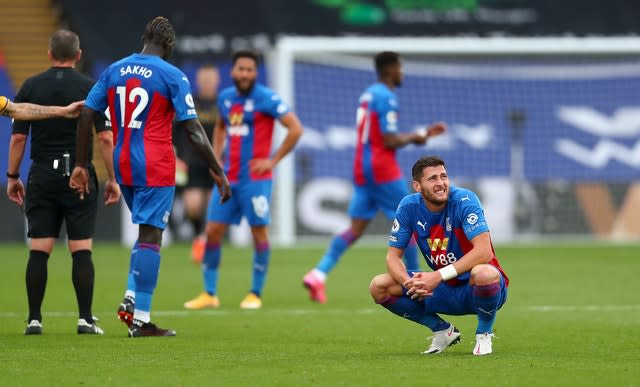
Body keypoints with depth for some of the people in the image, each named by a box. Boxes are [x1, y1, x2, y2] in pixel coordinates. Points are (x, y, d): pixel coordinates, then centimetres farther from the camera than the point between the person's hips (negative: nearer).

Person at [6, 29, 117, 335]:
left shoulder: (30, 87, 2)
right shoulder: (91, 89, -2)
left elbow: (18, 138, 1)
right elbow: (104, 138, -6)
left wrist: (12, 177, 10)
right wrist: (112, 180, 1)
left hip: (42, 176, 1)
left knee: (38, 252, 3)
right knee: (81, 252, 1)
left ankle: (34, 320, 1)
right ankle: (85, 319, -3)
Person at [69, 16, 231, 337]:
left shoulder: (113, 71, 8)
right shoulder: (172, 76, -7)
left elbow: (86, 115, 5)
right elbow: (193, 131, -9)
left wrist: (81, 165, 10)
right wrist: (218, 172, -4)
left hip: (123, 166, 6)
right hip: (156, 167, -6)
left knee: (148, 232, 20)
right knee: (150, 237, -4)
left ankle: (131, 299, 4)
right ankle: (140, 319, -7)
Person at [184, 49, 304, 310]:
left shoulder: (266, 99, -9)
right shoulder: (225, 98, 10)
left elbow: (295, 129, -12)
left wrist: (273, 160, -12)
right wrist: (215, 156, 16)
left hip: (255, 178, -6)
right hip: (228, 178, 6)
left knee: (259, 232, -1)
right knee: (213, 231, 1)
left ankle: (255, 294, 9)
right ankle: (209, 294, 9)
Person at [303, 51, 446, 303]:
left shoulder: (368, 95, 17)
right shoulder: (387, 98, -13)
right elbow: (390, 141, -18)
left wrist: (424, 133, 26)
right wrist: (414, 138, 1)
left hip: (362, 169, 9)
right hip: (383, 169, -9)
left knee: (356, 229, 4)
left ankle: (318, 274, -11)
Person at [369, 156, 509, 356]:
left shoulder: (464, 200, -20)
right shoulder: (408, 207, -7)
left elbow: (484, 251, -30)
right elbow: (393, 256, -3)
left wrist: (439, 276, -35)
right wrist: (408, 282, -26)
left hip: (475, 289, -5)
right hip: (444, 291, 5)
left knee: (484, 273, -41)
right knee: (379, 287, -11)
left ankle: (484, 333, -8)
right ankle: (443, 331, 7)